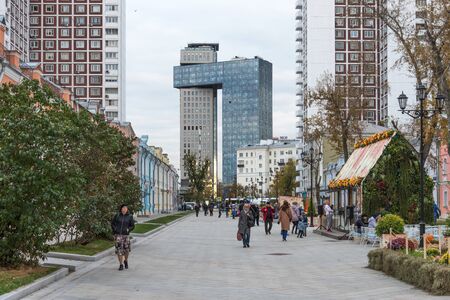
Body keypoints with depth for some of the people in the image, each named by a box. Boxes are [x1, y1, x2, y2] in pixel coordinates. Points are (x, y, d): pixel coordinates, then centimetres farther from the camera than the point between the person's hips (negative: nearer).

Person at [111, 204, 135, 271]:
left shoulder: (130, 216, 0)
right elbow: (112, 223, 10)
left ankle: (125, 261, 33)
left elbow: (132, 226, 5)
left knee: (126, 250, 3)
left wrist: (128, 230, -12)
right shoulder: (117, 215, 1)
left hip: (126, 235, 0)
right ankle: (121, 265, 6)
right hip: (118, 235, 0)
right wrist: (114, 229, -2)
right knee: (119, 250, -4)